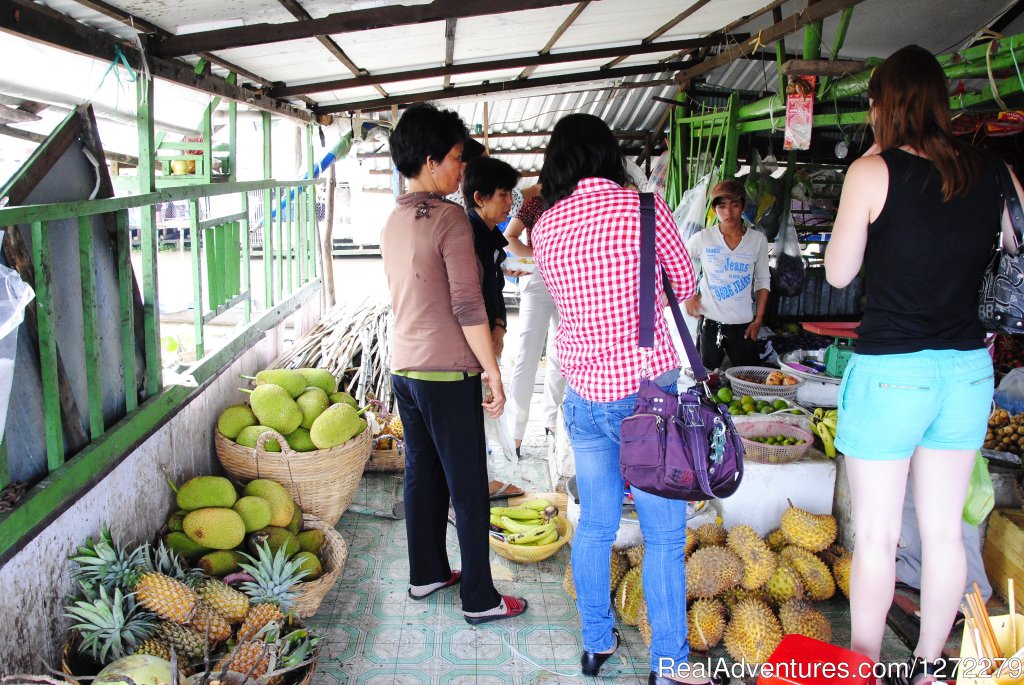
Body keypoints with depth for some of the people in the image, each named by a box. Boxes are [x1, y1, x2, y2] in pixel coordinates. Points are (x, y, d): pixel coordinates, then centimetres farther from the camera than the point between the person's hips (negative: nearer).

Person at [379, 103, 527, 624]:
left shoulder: (393, 221, 10)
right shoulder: (449, 217, -15)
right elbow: (468, 306, -19)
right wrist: (492, 370, -12)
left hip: (403, 366, 8)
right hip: (447, 372, -8)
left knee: (422, 475, 17)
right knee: (469, 489, 2)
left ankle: (427, 573, 31)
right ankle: (480, 599, 12)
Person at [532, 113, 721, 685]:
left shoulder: (544, 229, 3)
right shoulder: (643, 208, -8)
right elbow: (685, 283, 4)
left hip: (584, 391, 4)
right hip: (647, 386, -4)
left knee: (595, 524, 17)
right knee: (664, 534, 8)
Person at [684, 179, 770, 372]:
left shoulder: (758, 240, 1)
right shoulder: (703, 238, -4)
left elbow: (763, 281, 8)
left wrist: (758, 319, 4)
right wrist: (689, 295, 1)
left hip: (743, 325, 1)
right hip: (709, 321, -1)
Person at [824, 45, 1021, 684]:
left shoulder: (874, 171, -10)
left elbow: (838, 272, -2)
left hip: (890, 369, -5)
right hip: (967, 369, 5)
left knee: (877, 536, 8)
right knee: (944, 530, 16)